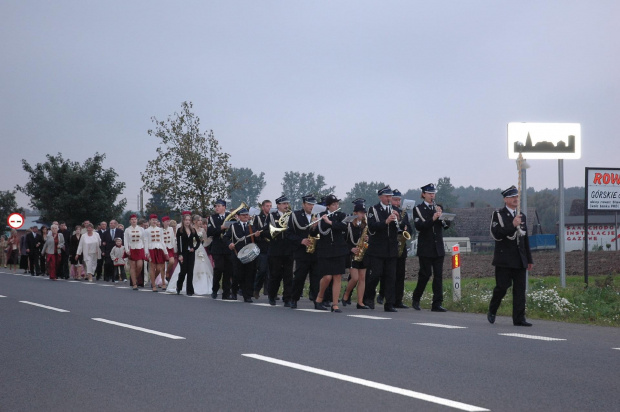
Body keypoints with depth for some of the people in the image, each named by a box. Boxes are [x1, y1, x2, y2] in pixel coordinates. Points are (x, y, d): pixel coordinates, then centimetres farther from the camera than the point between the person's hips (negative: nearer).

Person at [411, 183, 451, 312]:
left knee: (438, 275, -1)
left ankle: (437, 304, -1)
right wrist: (432, 219, -24)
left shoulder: (439, 207, 12)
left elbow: (447, 225, 5)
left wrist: (441, 216, -13)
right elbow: (419, 226, -14)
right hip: (425, 247, -4)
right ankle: (415, 299, 17)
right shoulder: (418, 209, 0)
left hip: (438, 248, 4)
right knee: (425, 274, -3)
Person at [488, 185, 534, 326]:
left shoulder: (521, 216, 17)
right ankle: (492, 312, 16)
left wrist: (529, 259, 18)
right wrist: (512, 225, -21)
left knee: (520, 289, 1)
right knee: (502, 287, -5)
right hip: (504, 260, -5)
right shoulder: (498, 214, -2)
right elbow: (496, 234, -15)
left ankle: (519, 318, 2)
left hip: (519, 260, 5)